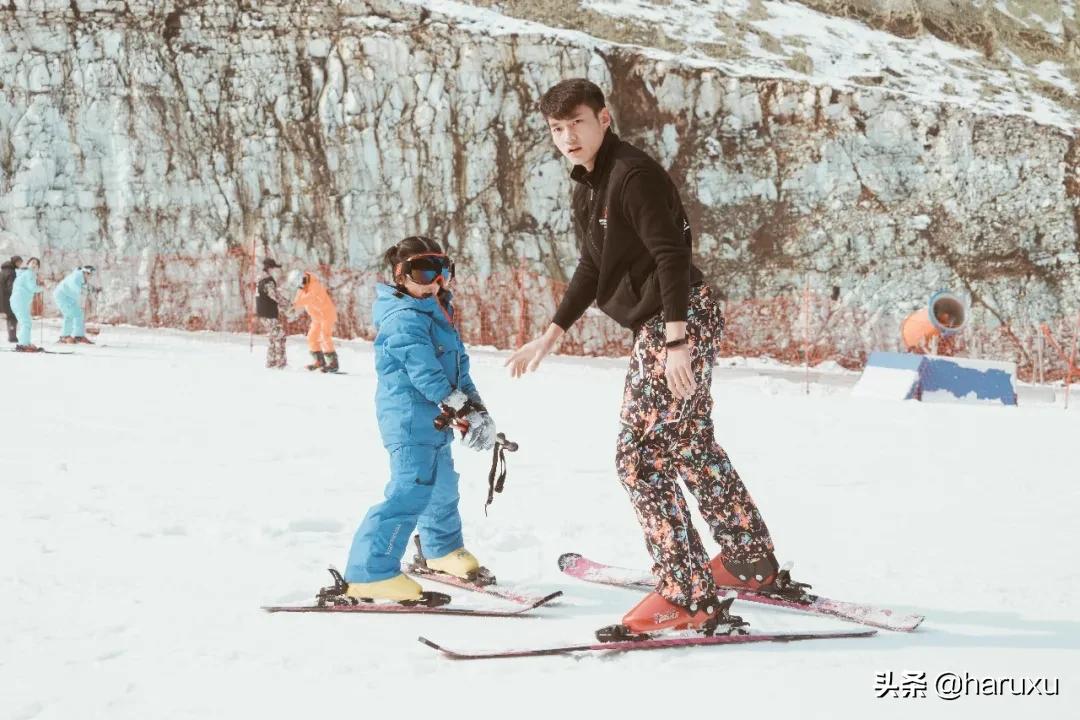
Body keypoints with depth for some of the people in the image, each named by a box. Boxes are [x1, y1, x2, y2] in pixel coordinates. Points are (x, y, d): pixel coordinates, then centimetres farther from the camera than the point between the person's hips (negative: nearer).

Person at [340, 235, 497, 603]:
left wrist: (475, 407, 3)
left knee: (442, 483, 24)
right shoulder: (404, 319, -16)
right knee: (411, 490, -18)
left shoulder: (439, 314, 16)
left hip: (433, 420, 10)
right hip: (410, 418, -10)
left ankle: (443, 550, 47)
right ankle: (371, 573, -19)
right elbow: (425, 372, -24)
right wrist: (464, 410, -24)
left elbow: (458, 366, 16)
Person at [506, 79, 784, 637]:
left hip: (682, 320, -10)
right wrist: (551, 335, 21)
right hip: (655, 327, 10)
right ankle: (750, 561, 36)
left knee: (639, 454, -11)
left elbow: (673, 257, -22)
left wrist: (676, 341, -28)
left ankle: (687, 597, -8)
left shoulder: (635, 175, -16)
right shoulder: (587, 187, 13)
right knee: (690, 445, 20)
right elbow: (592, 268, 22)